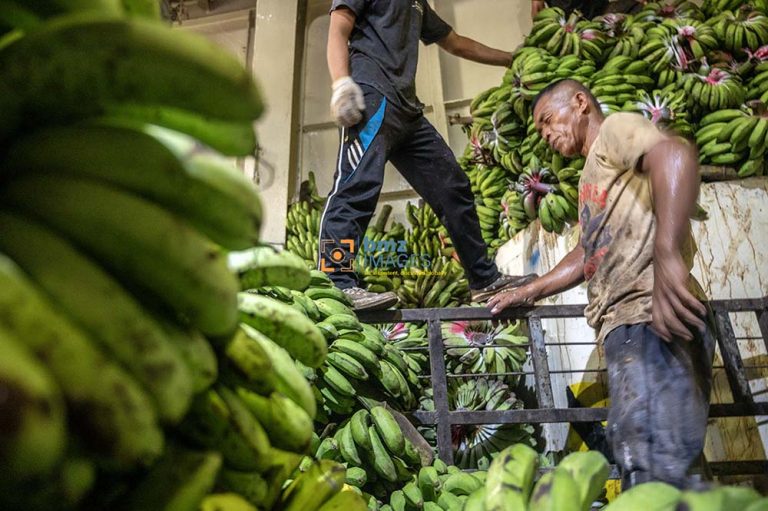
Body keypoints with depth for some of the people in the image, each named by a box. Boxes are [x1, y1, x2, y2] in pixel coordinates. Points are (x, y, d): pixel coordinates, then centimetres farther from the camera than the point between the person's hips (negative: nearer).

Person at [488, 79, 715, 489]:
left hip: (652, 317, -9)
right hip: (626, 321, 10)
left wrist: (666, 255, -31)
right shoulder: (593, 176, 32)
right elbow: (589, 254, 36)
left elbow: (674, 154, -18)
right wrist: (528, 292, 31)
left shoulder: (616, 127, 4)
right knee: (645, 468, 4)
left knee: (656, 470, -16)